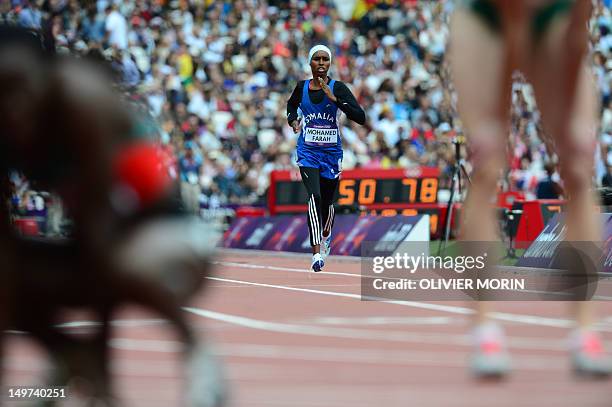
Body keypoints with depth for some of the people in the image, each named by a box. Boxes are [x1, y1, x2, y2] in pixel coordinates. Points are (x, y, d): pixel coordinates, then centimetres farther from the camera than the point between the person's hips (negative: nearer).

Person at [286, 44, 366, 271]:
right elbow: (291, 105, 24)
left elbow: (361, 118, -19)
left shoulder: (338, 88, -8)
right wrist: (293, 120, 2)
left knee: (327, 201, 15)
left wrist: (334, 99, -26)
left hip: (332, 152, 0)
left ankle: (326, 236, 48)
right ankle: (316, 254, -28)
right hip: (308, 152, 0)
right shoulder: (302, 87, 0)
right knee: (314, 197, -21)